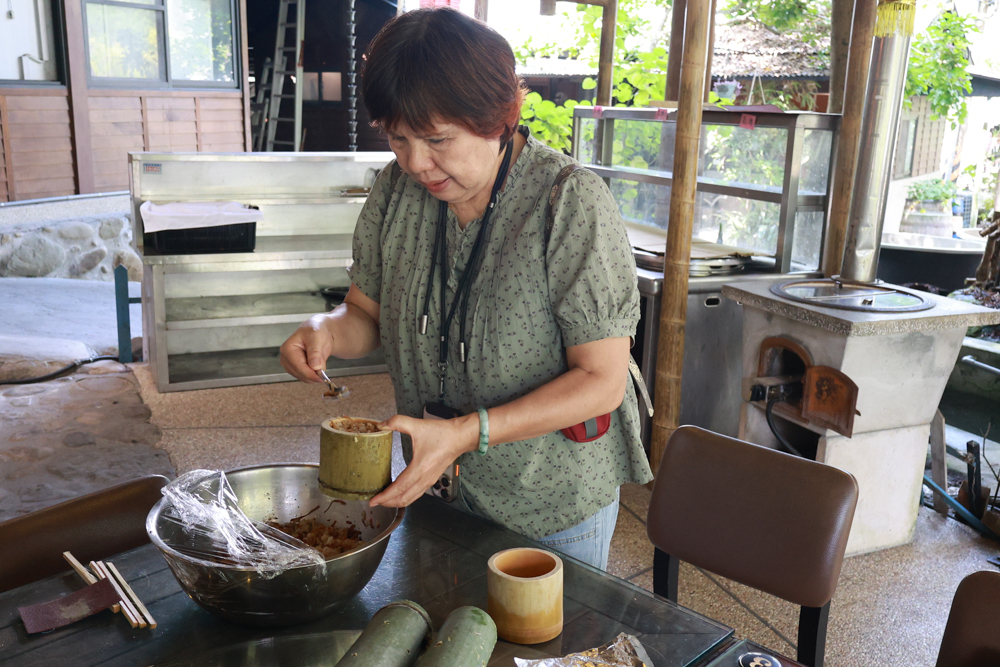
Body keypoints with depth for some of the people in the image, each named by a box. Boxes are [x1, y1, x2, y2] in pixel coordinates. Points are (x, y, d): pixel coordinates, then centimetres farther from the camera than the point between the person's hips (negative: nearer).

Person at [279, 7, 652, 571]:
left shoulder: (572, 204, -23)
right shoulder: (398, 190, -7)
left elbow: (602, 380, -22)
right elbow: (367, 313, 4)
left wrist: (466, 433, -30)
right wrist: (328, 330, -19)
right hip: (438, 485, 5)